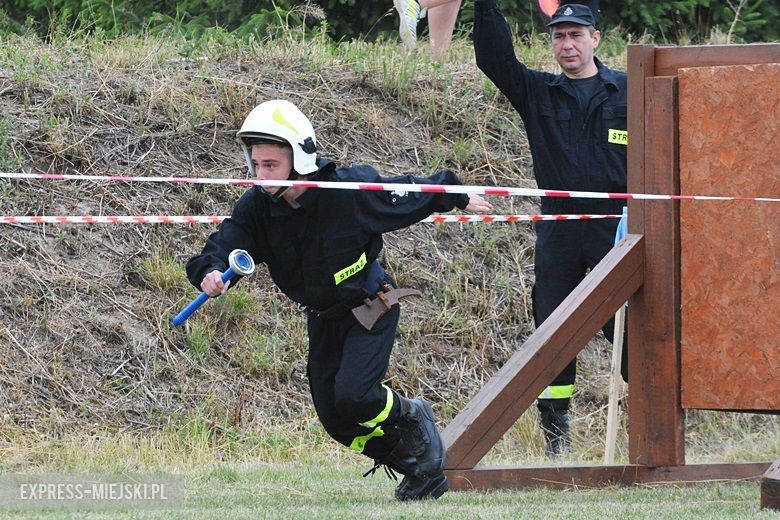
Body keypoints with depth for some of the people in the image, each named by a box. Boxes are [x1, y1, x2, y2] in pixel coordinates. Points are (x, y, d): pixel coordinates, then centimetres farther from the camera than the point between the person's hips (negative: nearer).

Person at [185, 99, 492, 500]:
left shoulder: (351, 190, -26)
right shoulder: (257, 207, -14)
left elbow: (409, 197, -11)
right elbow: (224, 246, -21)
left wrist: (458, 197, 4)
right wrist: (212, 274, -45)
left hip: (370, 309, -6)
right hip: (322, 319, 6)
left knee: (353, 395, -24)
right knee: (337, 421, 4)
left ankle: (414, 419, 8)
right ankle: (419, 466, 24)